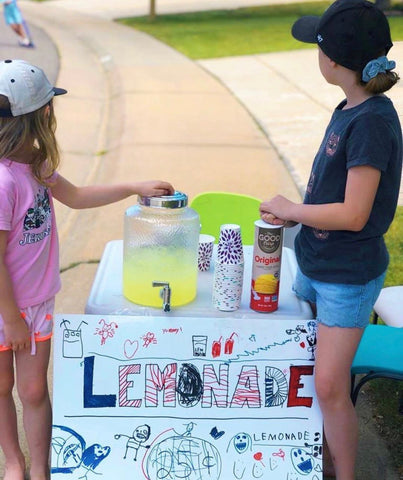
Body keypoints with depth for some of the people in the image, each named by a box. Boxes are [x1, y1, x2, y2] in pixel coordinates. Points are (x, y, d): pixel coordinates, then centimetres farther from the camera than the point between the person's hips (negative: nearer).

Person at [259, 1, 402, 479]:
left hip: (347, 277, -9)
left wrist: (290, 209, -13)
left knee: (330, 387, -1)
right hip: (314, 264, 9)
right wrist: (293, 214, -4)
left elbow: (353, 214, -25)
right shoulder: (349, 111, 3)